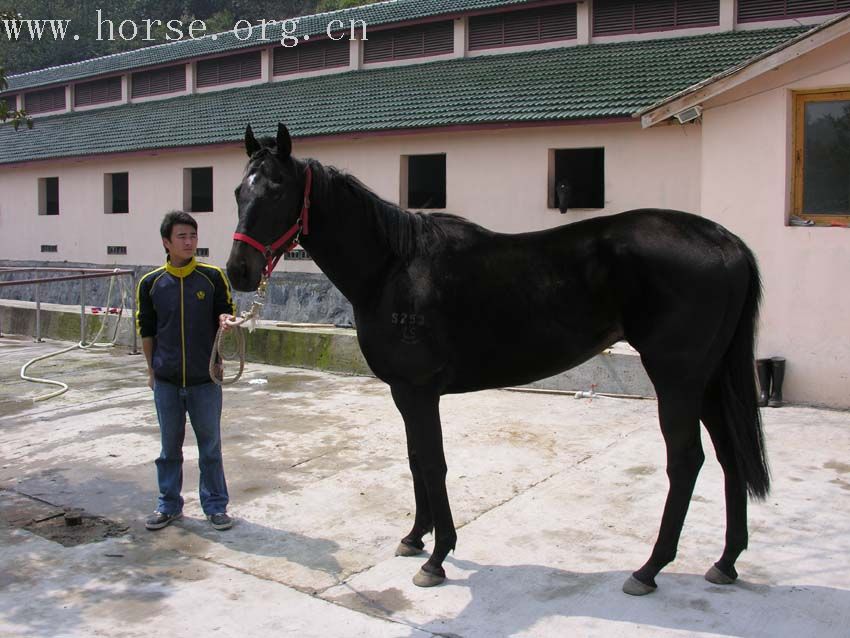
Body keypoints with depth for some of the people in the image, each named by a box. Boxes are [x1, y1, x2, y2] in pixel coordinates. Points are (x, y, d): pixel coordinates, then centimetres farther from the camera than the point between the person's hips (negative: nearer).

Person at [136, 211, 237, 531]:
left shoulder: (213, 277, -4)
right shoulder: (151, 283, -1)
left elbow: (226, 313, 4)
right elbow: (146, 330, 8)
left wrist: (224, 320, -19)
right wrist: (152, 370, 9)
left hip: (205, 379, -1)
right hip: (166, 382, 1)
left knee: (210, 446, 9)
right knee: (170, 447, 14)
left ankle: (215, 505, 22)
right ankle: (169, 505, 28)